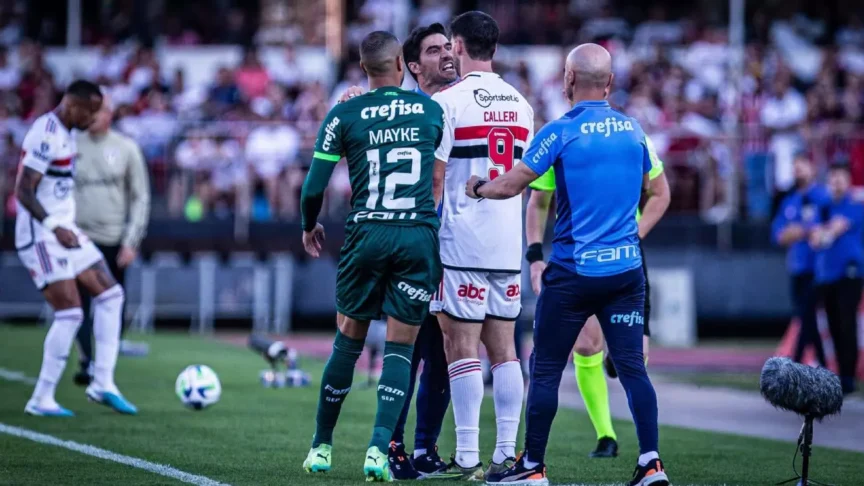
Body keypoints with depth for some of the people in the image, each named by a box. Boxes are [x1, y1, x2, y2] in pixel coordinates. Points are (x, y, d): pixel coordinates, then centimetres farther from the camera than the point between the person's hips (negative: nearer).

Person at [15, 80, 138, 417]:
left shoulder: (65, 133, 12)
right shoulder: (46, 136, -19)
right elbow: (23, 192, -23)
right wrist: (54, 227, -30)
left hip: (64, 231, 10)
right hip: (41, 236, -10)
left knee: (110, 294, 9)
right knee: (70, 313, -13)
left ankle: (103, 384, 11)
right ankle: (41, 400, -5)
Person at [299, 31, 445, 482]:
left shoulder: (344, 115, 1)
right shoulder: (433, 111, 4)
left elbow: (315, 185, 0)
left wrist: (310, 226, 18)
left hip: (366, 234, 0)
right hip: (420, 234, 0)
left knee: (348, 341, 12)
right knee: (400, 347, 3)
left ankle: (322, 446, 21)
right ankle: (379, 448, -10)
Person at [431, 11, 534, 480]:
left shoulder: (448, 101, -8)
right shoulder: (520, 103, 12)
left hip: (463, 240, -6)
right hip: (509, 241, 6)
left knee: (461, 346, -4)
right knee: (503, 347, 9)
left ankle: (467, 457, -7)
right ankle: (506, 453, 7)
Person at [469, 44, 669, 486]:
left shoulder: (561, 132, -9)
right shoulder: (633, 129, 6)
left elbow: (511, 185, -5)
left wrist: (477, 187, 15)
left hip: (573, 271, -4)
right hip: (626, 267, 4)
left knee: (546, 370, 6)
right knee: (632, 366, 5)